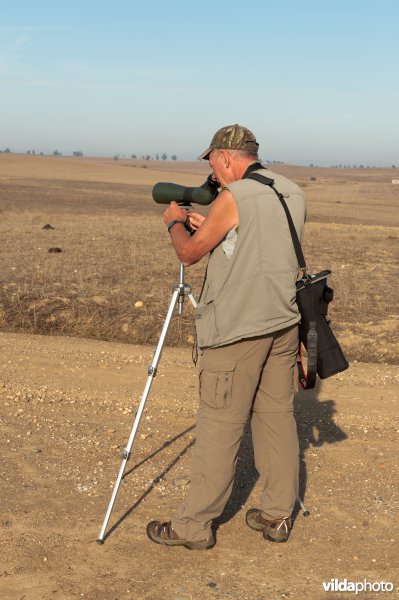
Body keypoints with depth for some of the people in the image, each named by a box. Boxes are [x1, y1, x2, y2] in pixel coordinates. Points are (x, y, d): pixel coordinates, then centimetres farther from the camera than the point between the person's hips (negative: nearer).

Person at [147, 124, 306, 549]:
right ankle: (277, 515, 21)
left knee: (219, 426, -1)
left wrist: (175, 223, 14)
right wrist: (207, 225, 20)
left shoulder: (233, 198, -13)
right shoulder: (294, 195, 10)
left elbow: (189, 253, -4)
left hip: (237, 330, -7)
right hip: (283, 324, 8)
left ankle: (193, 525, 9)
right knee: (277, 417, 13)